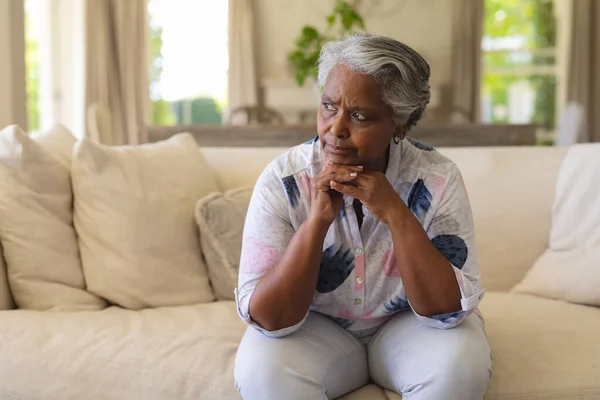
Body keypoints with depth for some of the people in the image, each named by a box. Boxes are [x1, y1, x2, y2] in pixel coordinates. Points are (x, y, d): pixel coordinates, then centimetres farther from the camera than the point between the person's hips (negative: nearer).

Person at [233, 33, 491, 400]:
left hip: (408, 323, 1)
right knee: (260, 369, -29)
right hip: (319, 328, 0)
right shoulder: (282, 181, -20)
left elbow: (448, 310, -25)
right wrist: (317, 221, -36)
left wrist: (395, 213, -35)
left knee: (462, 365, -30)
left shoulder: (436, 179, -20)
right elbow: (268, 318, -23)